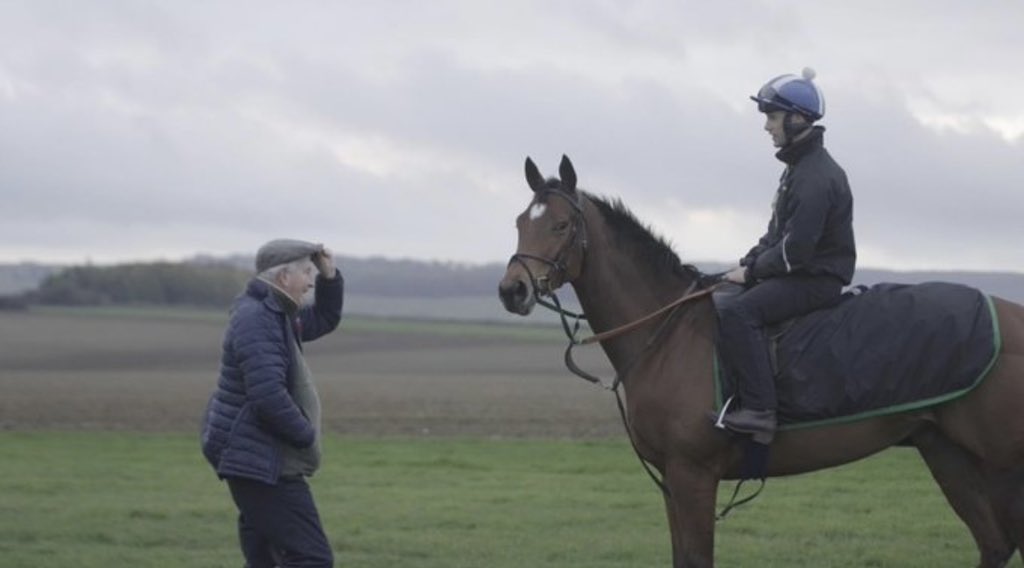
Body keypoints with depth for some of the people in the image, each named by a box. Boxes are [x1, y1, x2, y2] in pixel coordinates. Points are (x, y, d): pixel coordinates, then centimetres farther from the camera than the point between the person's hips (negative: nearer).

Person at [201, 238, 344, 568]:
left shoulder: (274, 315, 15)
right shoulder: (257, 320, -18)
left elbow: (323, 320, 30)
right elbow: (268, 396, -27)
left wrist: (329, 277, 13)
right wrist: (306, 435, -14)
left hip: (260, 459, 11)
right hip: (261, 463, -11)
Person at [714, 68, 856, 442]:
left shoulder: (816, 178, -19)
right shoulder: (800, 166, 15)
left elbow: (796, 251, -24)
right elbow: (778, 235, 21)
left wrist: (752, 271, -12)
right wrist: (747, 264, 8)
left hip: (816, 281, -11)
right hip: (798, 273, 11)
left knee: (737, 312, -29)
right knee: (720, 303, 13)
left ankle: (759, 410, -33)